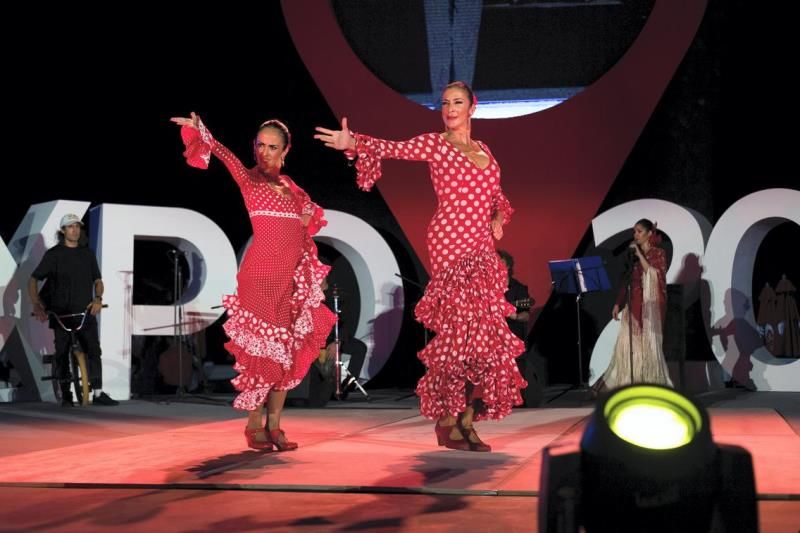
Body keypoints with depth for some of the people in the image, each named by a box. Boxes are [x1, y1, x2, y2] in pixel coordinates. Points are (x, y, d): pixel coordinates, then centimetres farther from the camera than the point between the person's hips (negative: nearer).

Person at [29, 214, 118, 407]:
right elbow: (33, 280, 3)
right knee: (62, 353, 1)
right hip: (61, 313, -2)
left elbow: (98, 280, 16)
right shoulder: (53, 254, 1)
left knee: (94, 351, -6)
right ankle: (65, 395, 9)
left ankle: (98, 393, -3)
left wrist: (98, 298, -4)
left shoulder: (87, 254, 11)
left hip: (85, 312, 2)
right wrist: (36, 305, -9)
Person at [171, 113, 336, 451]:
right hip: (261, 274, -6)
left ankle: (274, 426, 10)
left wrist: (309, 216, 7)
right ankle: (253, 425, 4)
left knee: (286, 349, 5)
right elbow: (225, 155, -20)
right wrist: (200, 130, -38)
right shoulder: (248, 178, -1)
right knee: (259, 347, -6)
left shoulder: (288, 185, 15)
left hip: (293, 275, 6)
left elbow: (313, 210, 29)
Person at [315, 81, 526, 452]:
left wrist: (499, 218, 11)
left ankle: (467, 421, 6)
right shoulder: (433, 144, 2)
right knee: (461, 327, -13)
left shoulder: (483, 150, 18)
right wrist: (354, 143, -26)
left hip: (482, 248, 6)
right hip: (450, 243, -6)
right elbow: (390, 149, -10)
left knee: (482, 331, 2)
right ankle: (448, 422, -6)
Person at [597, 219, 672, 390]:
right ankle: (626, 384, 5)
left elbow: (655, 276, -17)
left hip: (650, 305, -5)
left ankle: (652, 385, 4)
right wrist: (618, 303, 8)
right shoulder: (633, 254, 14)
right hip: (633, 305, 5)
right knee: (628, 343, 1)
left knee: (648, 342, -4)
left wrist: (640, 255, -15)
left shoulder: (658, 253, -2)